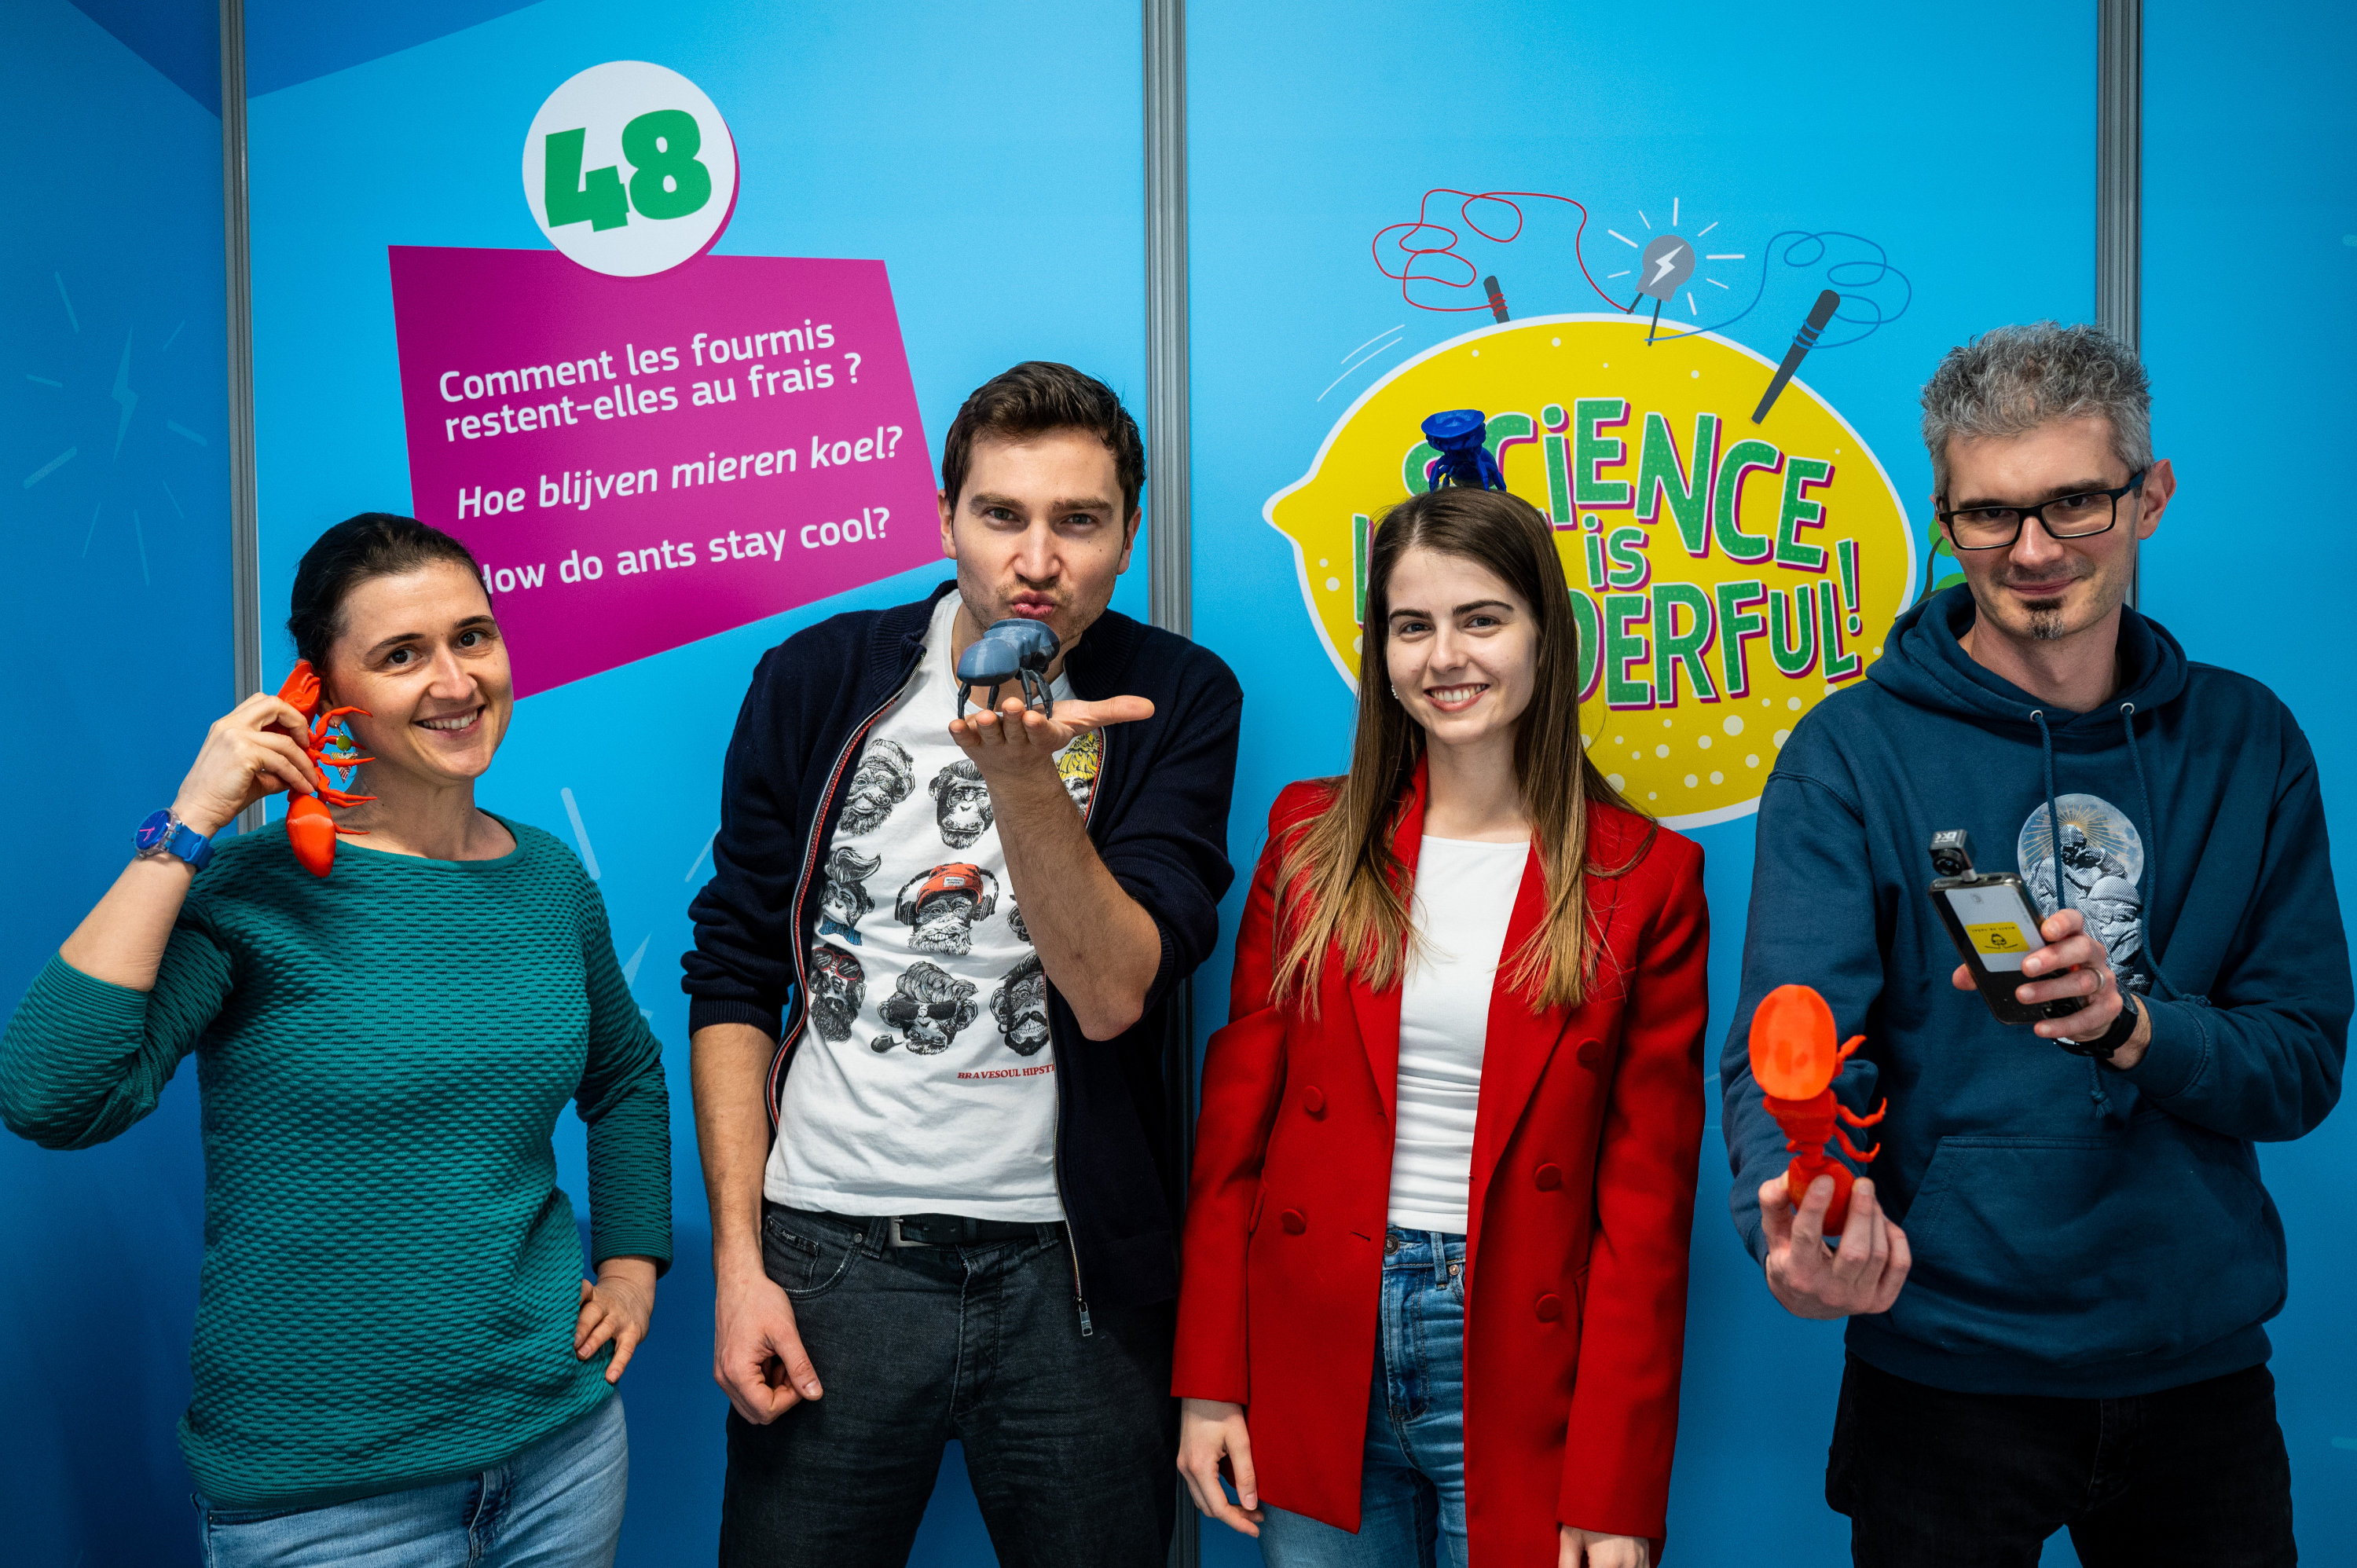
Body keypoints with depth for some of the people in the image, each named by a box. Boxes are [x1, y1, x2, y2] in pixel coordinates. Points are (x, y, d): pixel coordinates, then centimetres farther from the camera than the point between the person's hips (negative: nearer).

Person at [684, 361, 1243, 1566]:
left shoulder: (1179, 700, -3)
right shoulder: (817, 679, 0)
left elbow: (1115, 995, -13)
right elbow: (734, 978, 4)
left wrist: (1021, 774, -27)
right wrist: (738, 1260, -1)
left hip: (1069, 1263, 0)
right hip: (828, 1250, 1)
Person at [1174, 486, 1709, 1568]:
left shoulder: (1645, 879, -4)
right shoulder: (1313, 836, 2)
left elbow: (1647, 1203, -4)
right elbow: (1236, 1114, 4)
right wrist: (1209, 1382, -1)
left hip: (1516, 1366, -1)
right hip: (1312, 1357, 2)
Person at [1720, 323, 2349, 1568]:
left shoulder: (2247, 743, 2)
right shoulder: (1853, 755, -9)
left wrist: (2133, 1024, -21)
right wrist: (1795, 1219, -39)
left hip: (2202, 1360, 3)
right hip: (1946, 1363, -3)